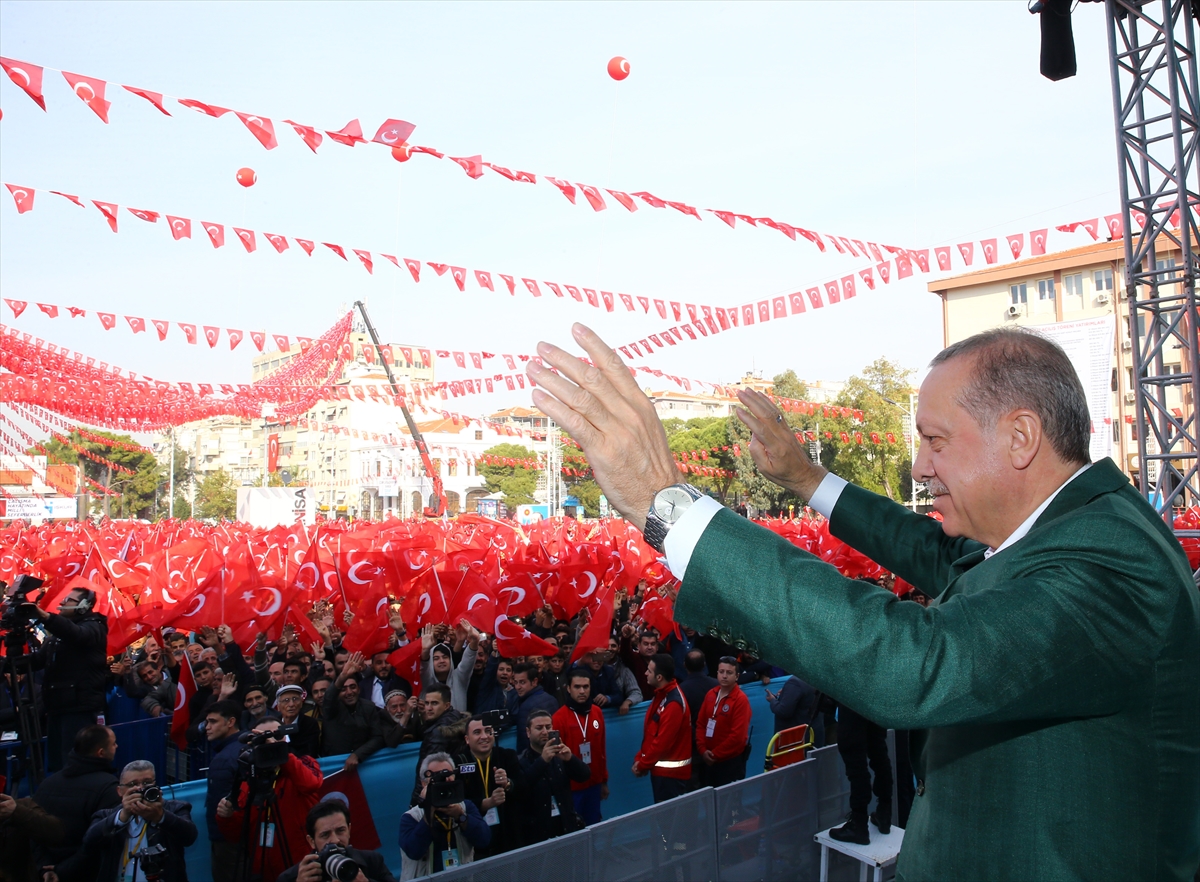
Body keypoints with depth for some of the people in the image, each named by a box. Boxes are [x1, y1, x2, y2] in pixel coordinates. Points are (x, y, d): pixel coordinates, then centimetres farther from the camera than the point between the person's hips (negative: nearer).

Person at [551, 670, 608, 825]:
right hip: (571, 787, -5)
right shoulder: (559, 718, -14)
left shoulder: (597, 713, 3)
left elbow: (601, 750, 9)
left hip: (594, 784, 5)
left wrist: (604, 780, 12)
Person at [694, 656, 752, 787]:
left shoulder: (741, 699, -14)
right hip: (708, 760, 6)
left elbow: (737, 736, -18)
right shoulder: (711, 694, 6)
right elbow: (700, 724, 9)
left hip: (731, 761, -6)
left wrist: (715, 754, -13)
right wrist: (702, 750, -5)